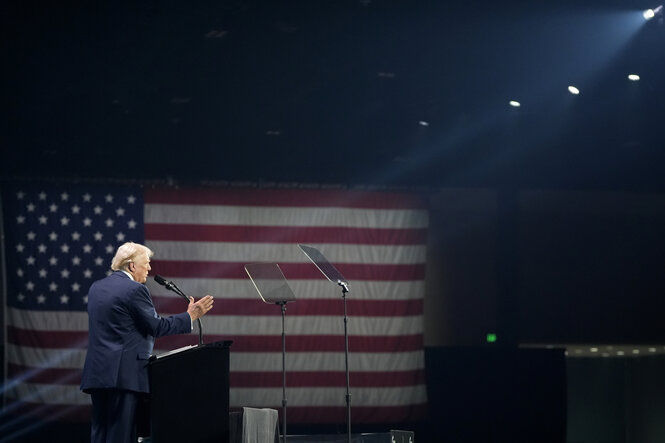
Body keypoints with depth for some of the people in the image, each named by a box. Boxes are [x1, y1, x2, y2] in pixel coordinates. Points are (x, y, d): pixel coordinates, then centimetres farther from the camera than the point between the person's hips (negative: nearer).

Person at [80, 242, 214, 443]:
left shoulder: (96, 288, 14)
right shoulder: (135, 290, -11)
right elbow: (156, 326, -10)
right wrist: (190, 316, -2)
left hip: (96, 372, 8)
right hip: (124, 373, -8)